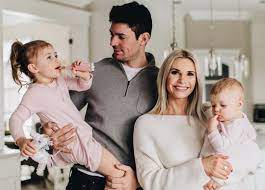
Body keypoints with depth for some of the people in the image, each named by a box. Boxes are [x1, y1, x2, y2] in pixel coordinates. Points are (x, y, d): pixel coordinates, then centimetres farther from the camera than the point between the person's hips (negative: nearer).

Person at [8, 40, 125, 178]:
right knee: (118, 174, -12)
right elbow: (16, 119, -18)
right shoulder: (35, 93, -14)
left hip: (84, 135, 9)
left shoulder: (60, 80, 9)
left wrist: (85, 76, -5)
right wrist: (21, 141, -35)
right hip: (72, 142, -9)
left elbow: (82, 86, 18)